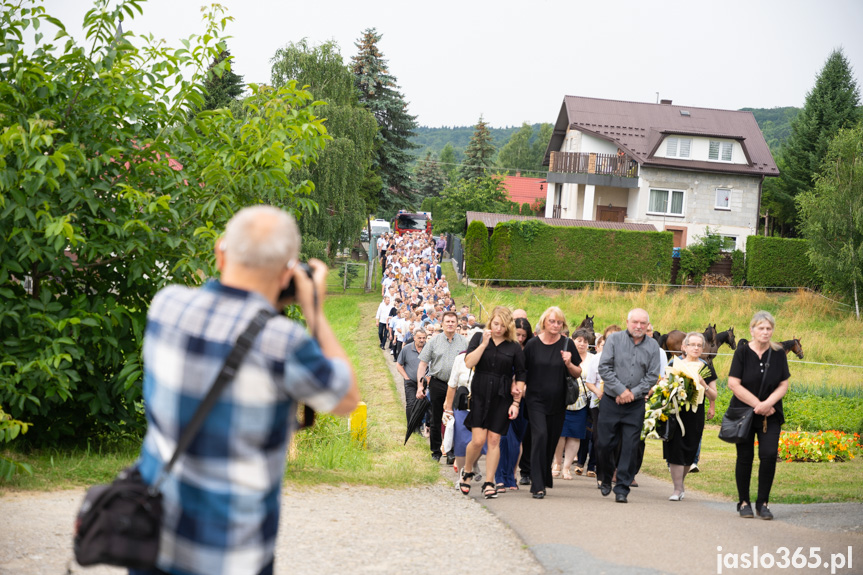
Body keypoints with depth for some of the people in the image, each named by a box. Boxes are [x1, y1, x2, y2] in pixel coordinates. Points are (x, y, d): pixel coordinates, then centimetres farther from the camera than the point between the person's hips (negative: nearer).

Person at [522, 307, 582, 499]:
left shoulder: (567, 345, 1)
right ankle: (537, 485, -15)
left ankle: (544, 477, 31)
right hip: (536, 399, -2)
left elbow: (578, 374, 5)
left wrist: (569, 364, -14)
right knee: (540, 436, -16)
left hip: (558, 402, 2)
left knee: (552, 440, 9)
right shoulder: (533, 344, -2)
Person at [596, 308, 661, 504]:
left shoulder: (652, 346, 5)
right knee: (605, 444, 2)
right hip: (611, 401, -1)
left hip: (636, 405, 1)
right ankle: (605, 479, 28)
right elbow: (604, 368, -6)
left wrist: (633, 393, -9)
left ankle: (622, 489, 6)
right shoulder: (614, 339, 0)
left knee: (630, 447, -2)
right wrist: (621, 390, -13)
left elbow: (652, 376, 2)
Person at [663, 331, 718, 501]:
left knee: (689, 453, 5)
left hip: (695, 416, 1)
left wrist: (703, 385, -10)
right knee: (675, 450, -8)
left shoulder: (707, 369, 8)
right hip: (675, 413, -1)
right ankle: (678, 489, -2)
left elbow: (713, 397, 8)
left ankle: (680, 482, 29)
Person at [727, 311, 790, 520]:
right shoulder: (742, 351, -5)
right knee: (745, 457, 1)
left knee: (769, 455, -10)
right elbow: (734, 384, -9)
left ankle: (762, 503, 2)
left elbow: (783, 385, 4)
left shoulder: (778, 353, 3)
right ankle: (744, 502, 14)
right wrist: (757, 404, -11)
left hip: (770, 415, 2)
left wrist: (767, 403, -13)